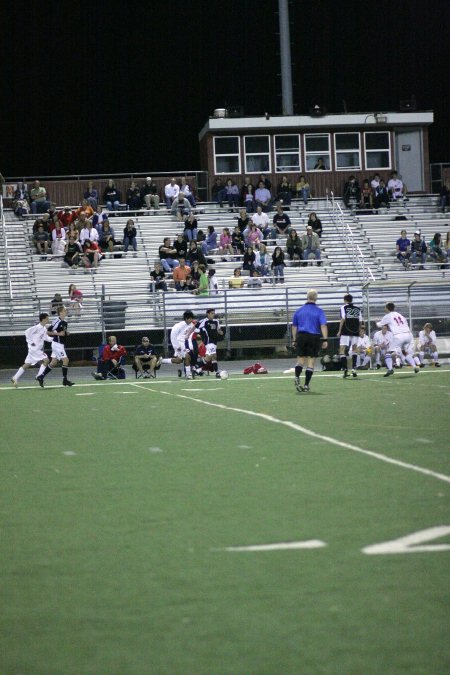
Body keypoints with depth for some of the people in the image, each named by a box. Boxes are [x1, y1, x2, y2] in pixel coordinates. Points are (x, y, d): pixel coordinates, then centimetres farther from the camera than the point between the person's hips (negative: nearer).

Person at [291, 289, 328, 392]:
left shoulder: (298, 311, 8)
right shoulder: (319, 311, -2)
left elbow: (294, 326, 12)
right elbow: (323, 325, -10)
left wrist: (294, 340, 18)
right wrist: (325, 340, -11)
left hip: (301, 337, 2)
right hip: (314, 337, -2)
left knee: (300, 360, 10)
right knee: (311, 362, 3)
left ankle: (297, 378, -16)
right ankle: (306, 385, 1)